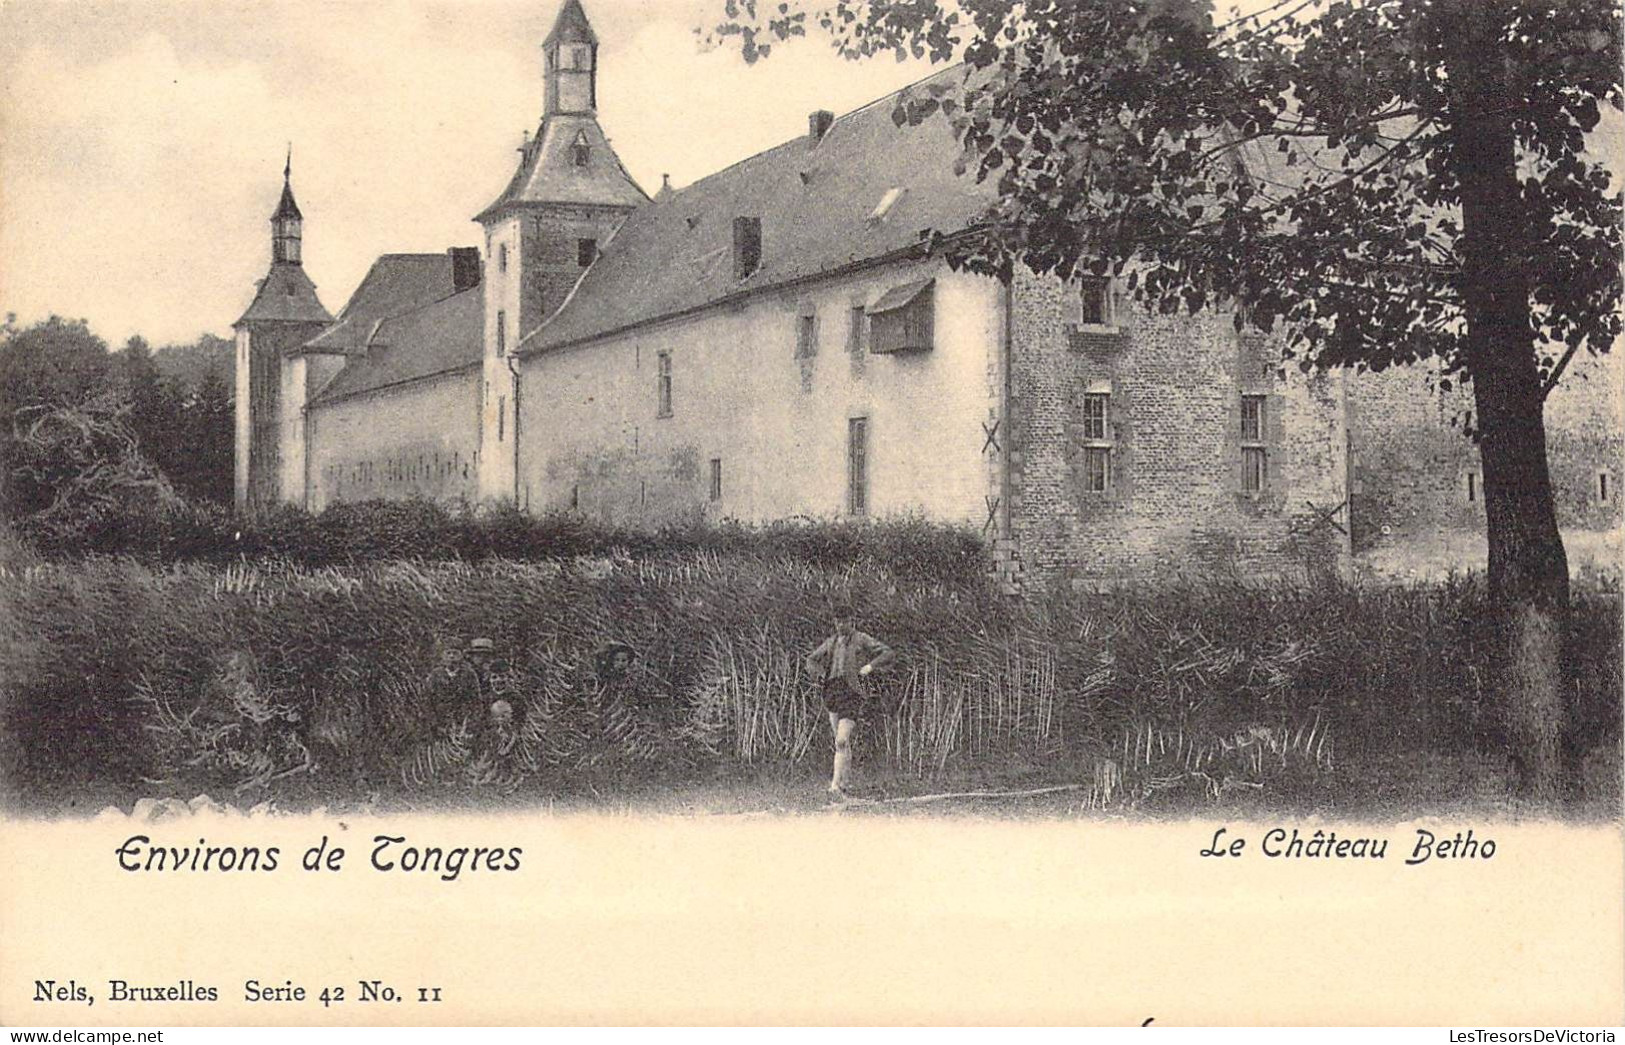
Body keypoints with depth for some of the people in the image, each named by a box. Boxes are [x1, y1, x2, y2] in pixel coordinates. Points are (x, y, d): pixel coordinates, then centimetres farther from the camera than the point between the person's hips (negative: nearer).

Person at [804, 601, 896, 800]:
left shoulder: (862, 639, 0)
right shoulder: (831, 642, 15)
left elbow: (889, 653, -6)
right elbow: (811, 659, 28)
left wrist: (870, 666, -18)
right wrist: (818, 673, 8)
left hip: (853, 694, -5)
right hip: (833, 692, 5)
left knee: (841, 741, -17)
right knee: (843, 743, 12)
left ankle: (835, 786, -21)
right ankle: (842, 783, 22)